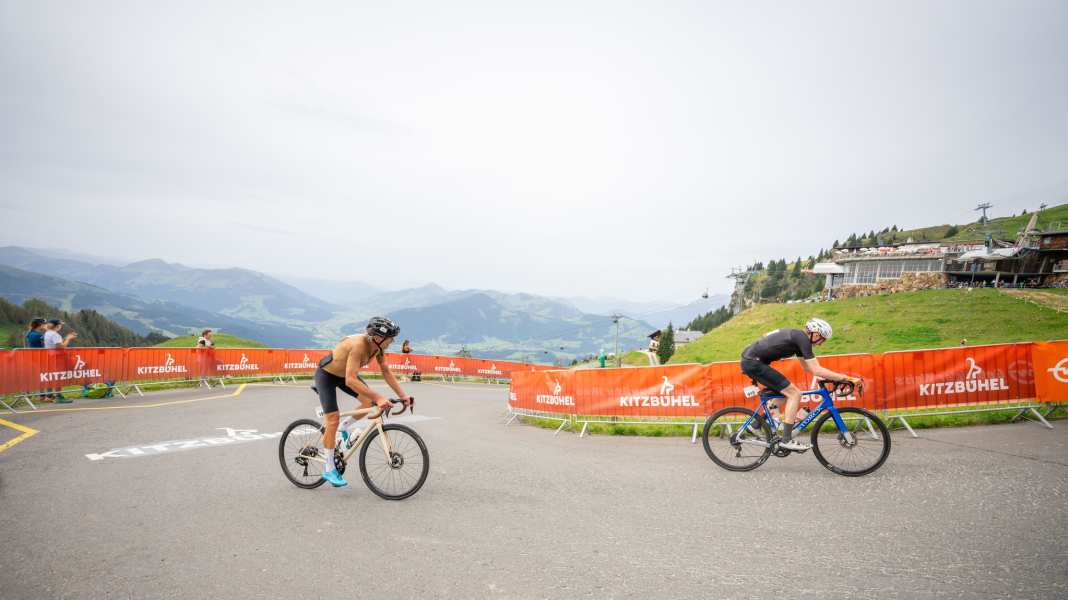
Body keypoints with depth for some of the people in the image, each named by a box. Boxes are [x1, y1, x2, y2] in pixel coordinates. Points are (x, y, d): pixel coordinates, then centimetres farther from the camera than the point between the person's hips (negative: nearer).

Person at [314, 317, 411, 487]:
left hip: (344, 374, 7)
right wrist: (378, 397, -49)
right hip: (326, 375, -7)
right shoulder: (359, 345, -39)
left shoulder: (378, 346, -17)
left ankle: (344, 428, 15)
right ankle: (329, 470, 1)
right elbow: (350, 380, -45)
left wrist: (402, 395, -15)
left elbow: (386, 372, -7)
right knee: (333, 419, -10)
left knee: (370, 402, -11)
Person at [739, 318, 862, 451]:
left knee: (784, 391, 24)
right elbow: (816, 370, -13)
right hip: (754, 362, -10)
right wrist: (846, 378, -10)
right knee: (794, 393, -6)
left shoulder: (797, 337, 19)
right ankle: (786, 440, -5)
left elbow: (808, 368, 28)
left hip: (748, 359, 10)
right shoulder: (803, 339, -9)